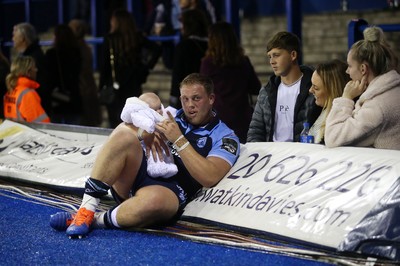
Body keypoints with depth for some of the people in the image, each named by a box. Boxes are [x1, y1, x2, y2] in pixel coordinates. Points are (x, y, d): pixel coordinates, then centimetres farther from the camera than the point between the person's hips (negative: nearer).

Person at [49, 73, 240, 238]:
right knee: (124, 133, -25)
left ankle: (95, 221, -20)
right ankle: (86, 210, -28)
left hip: (170, 191, -5)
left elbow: (209, 177, -12)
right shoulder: (173, 116, 21)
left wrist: (179, 140, -12)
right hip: (138, 175, 5)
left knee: (154, 199, -43)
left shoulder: (225, 137, 5)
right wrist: (150, 136, -4)